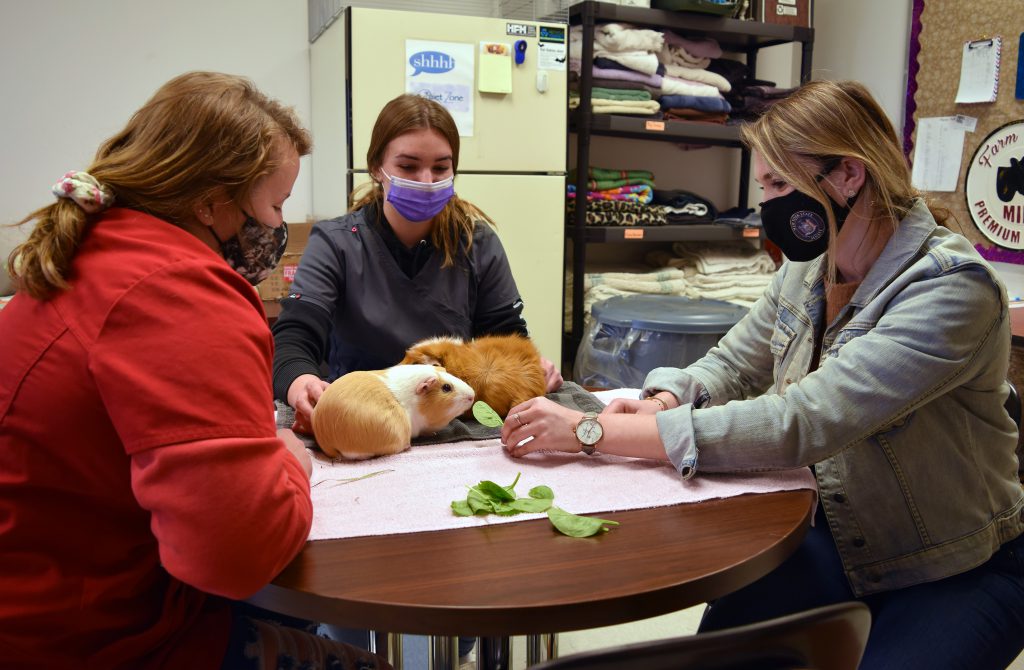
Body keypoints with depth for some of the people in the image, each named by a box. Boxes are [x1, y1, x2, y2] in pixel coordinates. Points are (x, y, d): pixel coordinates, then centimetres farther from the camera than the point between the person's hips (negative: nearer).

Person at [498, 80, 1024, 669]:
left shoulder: (951, 287, -26)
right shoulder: (809, 268, -3)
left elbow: (799, 423, -36)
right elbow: (730, 365, 7)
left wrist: (591, 432, -35)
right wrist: (662, 403, -18)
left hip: (958, 571, -4)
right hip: (839, 537, 5)